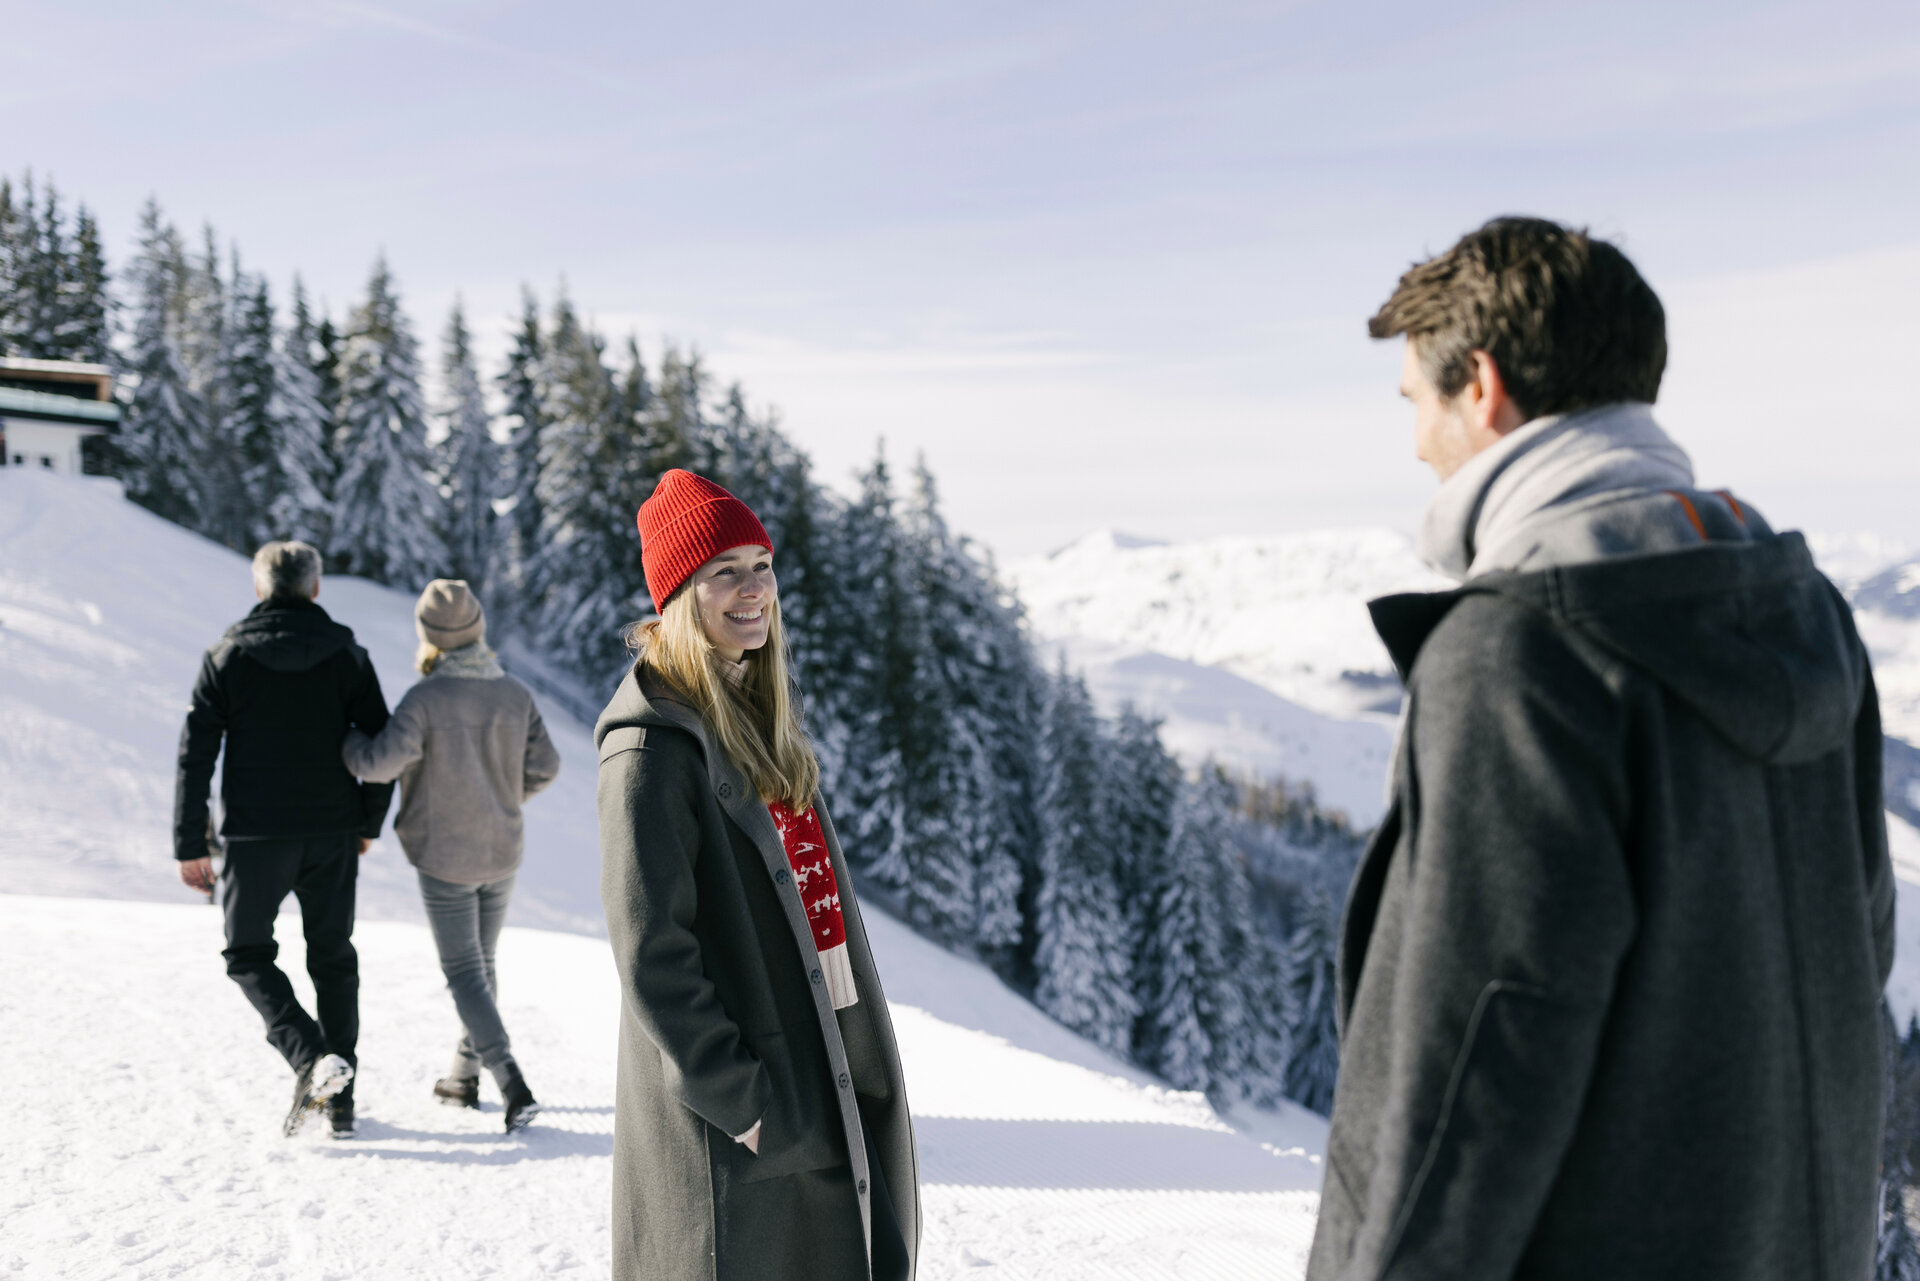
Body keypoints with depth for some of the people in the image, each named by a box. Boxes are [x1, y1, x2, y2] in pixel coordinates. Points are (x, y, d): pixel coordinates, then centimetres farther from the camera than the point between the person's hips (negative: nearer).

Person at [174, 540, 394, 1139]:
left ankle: (311, 1057, -10)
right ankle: (340, 1100, 16)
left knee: (249, 955, 13)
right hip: (332, 836, 2)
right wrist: (368, 823, 14)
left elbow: (196, 756, -5)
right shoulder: (347, 656, 1)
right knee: (333, 958, 14)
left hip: (255, 837, -2)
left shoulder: (227, 658, -2)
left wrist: (190, 846, 0)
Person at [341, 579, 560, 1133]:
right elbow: (544, 766, 0)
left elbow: (380, 762, -24)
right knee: (482, 962, 20)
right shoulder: (515, 694, -3)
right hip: (502, 854, 5)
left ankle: (514, 1088, -8)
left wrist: (342, 738, -4)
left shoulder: (427, 698, -19)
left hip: (444, 859, -5)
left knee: (464, 973, 2)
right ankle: (464, 1076, 32)